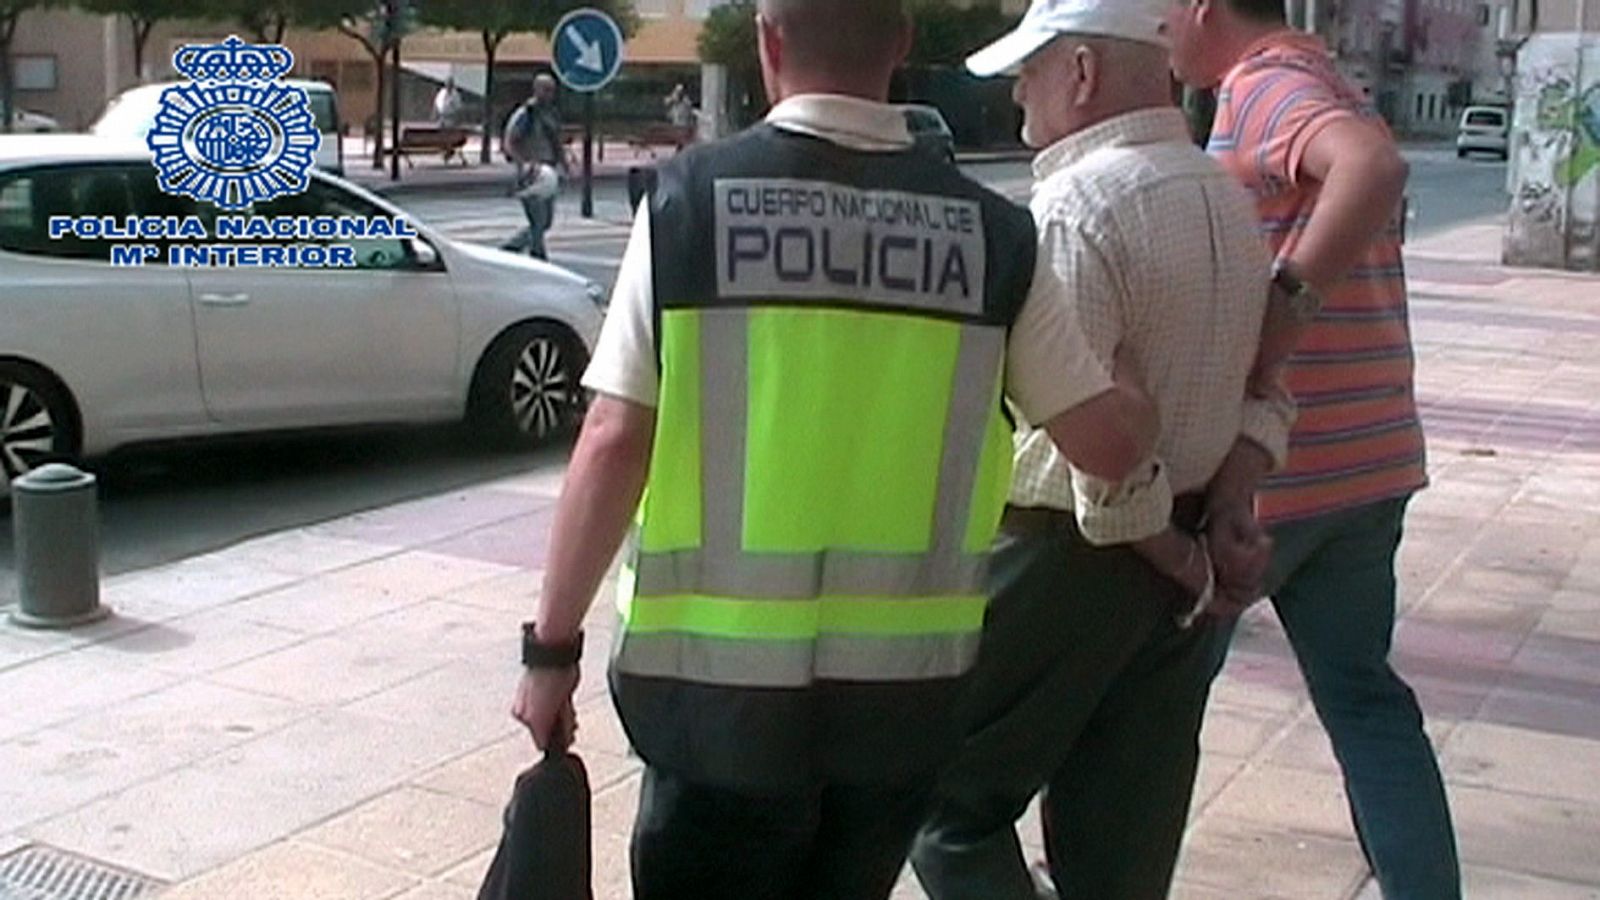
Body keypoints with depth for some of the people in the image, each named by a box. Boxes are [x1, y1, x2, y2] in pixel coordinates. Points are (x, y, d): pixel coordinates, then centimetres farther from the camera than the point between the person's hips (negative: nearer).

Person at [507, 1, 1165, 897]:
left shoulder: (690, 201, -8)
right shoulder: (994, 234, -2)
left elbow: (615, 444, -10)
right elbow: (1108, 442, 0)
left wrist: (555, 643, -1)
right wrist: (1156, 397, 23)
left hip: (723, 670, -2)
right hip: (906, 675, 3)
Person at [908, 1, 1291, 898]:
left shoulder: (1079, 202, -18)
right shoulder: (1229, 195, 9)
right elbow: (1269, 385, 11)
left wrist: (1171, 553, -11)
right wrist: (1229, 508, 0)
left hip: (1066, 554, -8)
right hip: (1185, 566, 8)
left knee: (951, 799, 6)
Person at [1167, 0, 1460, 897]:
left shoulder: (1263, 86, -15)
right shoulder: (1321, 88, 15)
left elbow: (1376, 166, -34)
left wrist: (1281, 304, -33)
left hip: (1268, 464, -8)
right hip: (1364, 455, 8)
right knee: (1363, 694, 14)